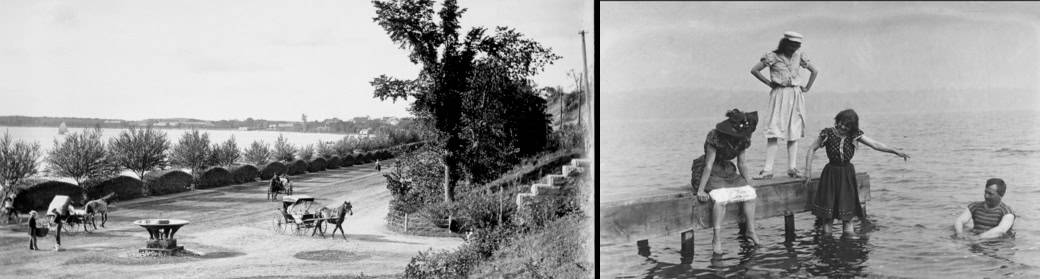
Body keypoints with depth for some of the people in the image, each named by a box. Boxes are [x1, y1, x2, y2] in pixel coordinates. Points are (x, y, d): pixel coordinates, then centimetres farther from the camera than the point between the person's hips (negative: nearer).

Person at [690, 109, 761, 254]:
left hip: (727, 171, 7)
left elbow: (742, 163, 8)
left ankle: (751, 230, 0)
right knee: (720, 198, -31)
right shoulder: (715, 137, -23)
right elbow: (708, 165, -24)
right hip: (710, 174, -7)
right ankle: (716, 239, -26)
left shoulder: (742, 139, -3)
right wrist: (700, 190, -25)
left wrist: (748, 183, 6)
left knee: (749, 193, -12)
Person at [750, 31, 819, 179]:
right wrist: (769, 83, -1)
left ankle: (792, 168, 4)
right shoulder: (772, 56, -3)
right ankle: (768, 169, -13)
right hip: (779, 96, -3)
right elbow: (754, 70, -1)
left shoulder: (799, 55, 8)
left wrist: (807, 88, 11)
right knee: (773, 133, -10)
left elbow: (814, 71, 18)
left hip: (796, 97, 4)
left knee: (794, 133, 2)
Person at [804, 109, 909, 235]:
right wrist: (808, 171, -7)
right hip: (830, 174, -2)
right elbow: (812, 149, 0)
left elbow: (875, 144, -3)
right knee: (827, 213, -5)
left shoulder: (855, 135, 0)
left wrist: (896, 152, -11)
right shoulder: (828, 133, -5)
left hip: (848, 175, 2)